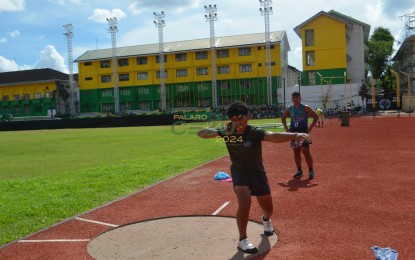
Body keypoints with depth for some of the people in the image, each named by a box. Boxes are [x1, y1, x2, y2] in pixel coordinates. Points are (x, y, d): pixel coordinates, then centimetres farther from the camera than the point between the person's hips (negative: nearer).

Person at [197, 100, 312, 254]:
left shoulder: (255, 132, -26)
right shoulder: (227, 132, -16)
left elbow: (274, 136, -44)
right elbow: (201, 133, -17)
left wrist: (295, 135, -64)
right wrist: (223, 132, -34)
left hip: (257, 173, 0)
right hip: (239, 172, 0)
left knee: (268, 209, 12)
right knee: (244, 203, -24)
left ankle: (265, 219, 52)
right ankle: (242, 240, -4)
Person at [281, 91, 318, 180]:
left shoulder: (305, 108, -5)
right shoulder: (289, 109, 5)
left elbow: (316, 117, -2)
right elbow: (283, 117, 19)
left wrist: (310, 128, -8)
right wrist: (286, 128, 8)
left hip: (304, 132, -4)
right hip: (293, 132, 4)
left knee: (306, 152, -8)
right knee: (296, 152, 8)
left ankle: (311, 171, 2)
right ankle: (299, 171, 19)